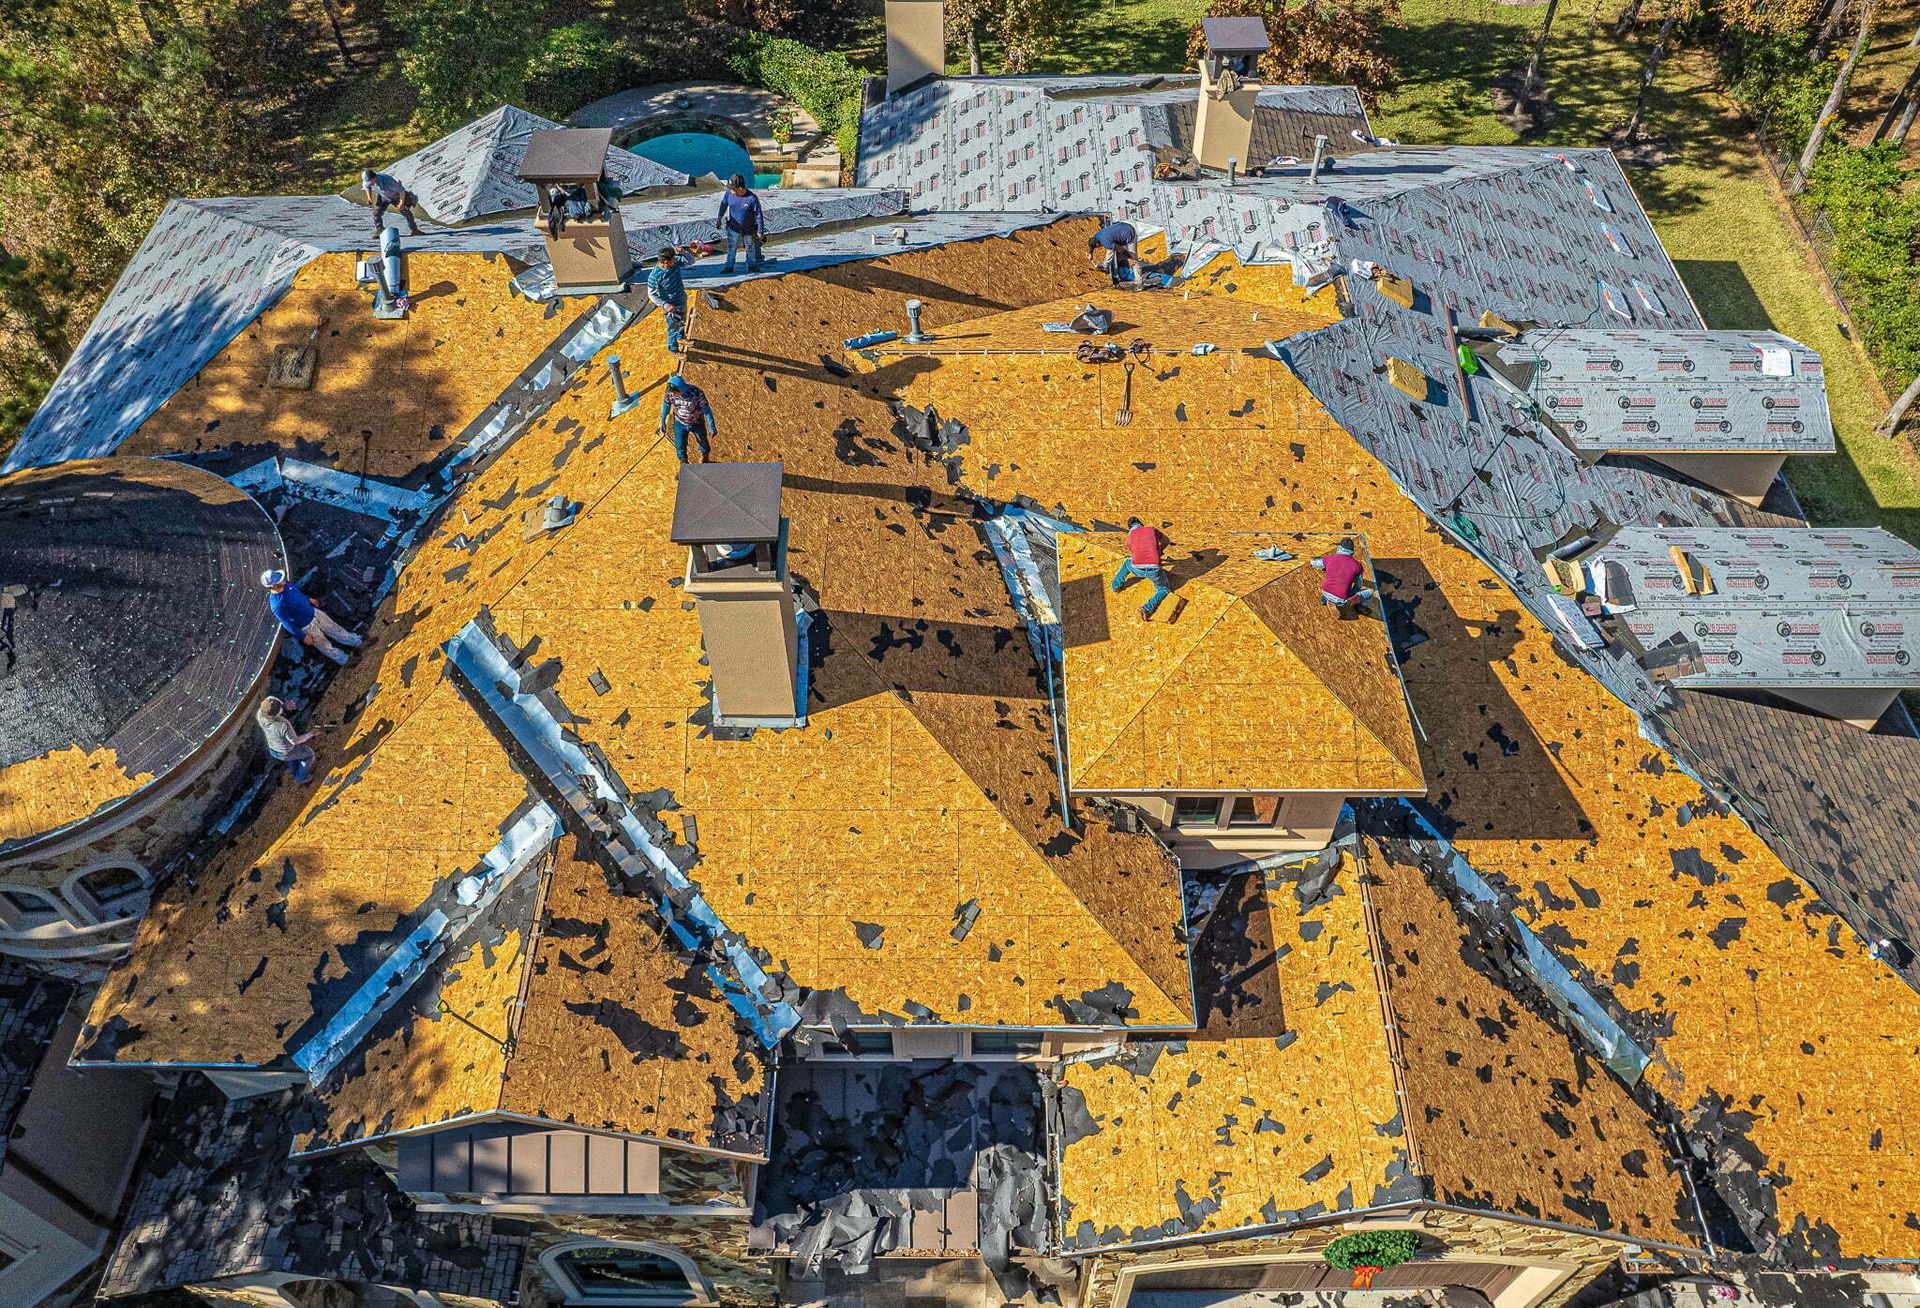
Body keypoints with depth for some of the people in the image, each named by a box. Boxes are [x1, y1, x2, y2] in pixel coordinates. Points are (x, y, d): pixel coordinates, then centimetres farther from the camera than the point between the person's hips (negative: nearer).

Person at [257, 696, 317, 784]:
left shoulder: (260, 714, -30)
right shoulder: (283, 726, -44)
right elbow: (295, 741, -26)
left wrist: (285, 706, -15)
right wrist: (310, 734, -13)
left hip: (272, 750, 5)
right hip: (286, 753, -5)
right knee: (309, 753, 24)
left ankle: (294, 772, 61)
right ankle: (301, 778, 44)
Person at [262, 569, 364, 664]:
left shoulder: (285, 584, -15)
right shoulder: (277, 606, -36)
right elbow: (288, 624, -23)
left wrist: (309, 599, 26)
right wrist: (304, 637, -15)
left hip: (314, 612, 6)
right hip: (307, 627, -6)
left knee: (336, 630, 20)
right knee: (326, 647, 14)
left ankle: (358, 643, 39)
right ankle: (346, 661, 33)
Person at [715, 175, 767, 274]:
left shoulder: (752, 198, -27)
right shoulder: (729, 193, -18)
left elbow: (758, 215, -17)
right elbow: (724, 204, 4)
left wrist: (760, 231, -13)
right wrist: (719, 217, 3)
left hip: (749, 230, -2)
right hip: (733, 228, 2)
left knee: (751, 248, 17)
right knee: (731, 248, 12)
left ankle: (752, 266, 37)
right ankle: (729, 267, 27)